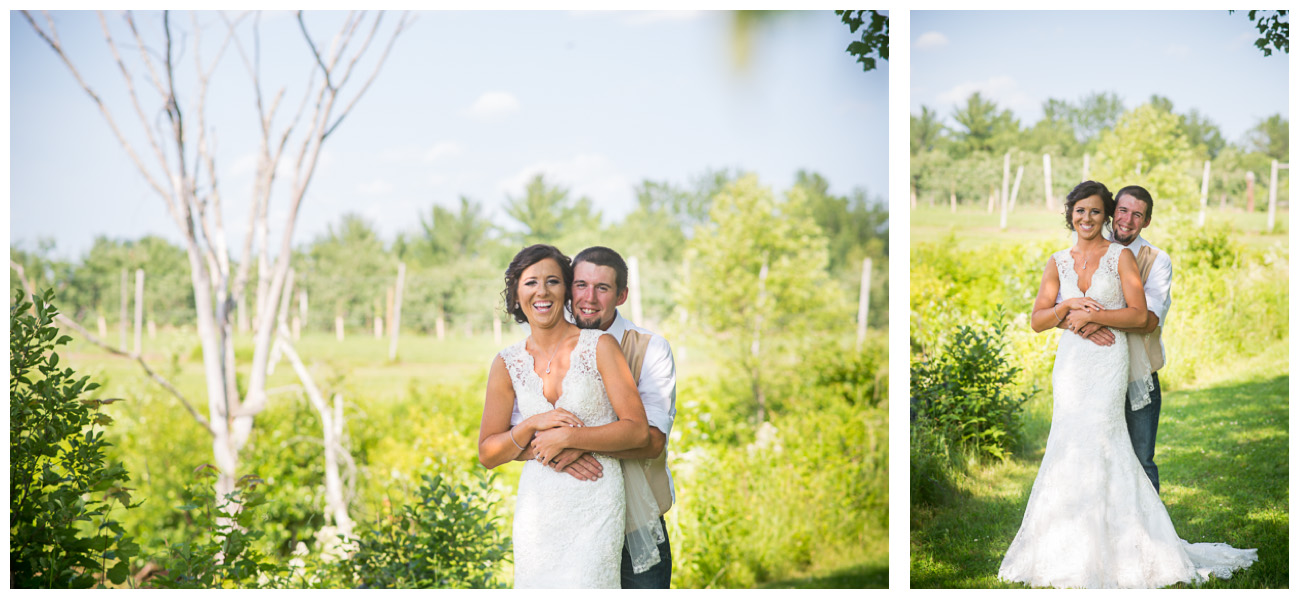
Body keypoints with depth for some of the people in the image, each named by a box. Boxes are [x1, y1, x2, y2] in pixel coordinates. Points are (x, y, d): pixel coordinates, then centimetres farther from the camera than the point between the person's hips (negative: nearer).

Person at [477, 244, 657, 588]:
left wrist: (566, 436, -15)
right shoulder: (507, 364, 6)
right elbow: (487, 455, 7)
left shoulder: (599, 347, -3)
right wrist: (533, 424, -11)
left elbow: (638, 431, -6)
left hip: (595, 507, -3)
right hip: (537, 506, 3)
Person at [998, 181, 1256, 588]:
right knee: (1071, 446, -1)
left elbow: (1139, 314, -6)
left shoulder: (1121, 257, 2)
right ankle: (1071, 546, 3)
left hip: (1108, 360, -4)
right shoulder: (1058, 263, 13)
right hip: (1069, 360, 4)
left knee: (1095, 442, -13)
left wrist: (1091, 316, -12)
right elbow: (1037, 320, 8)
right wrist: (1068, 305, -8)